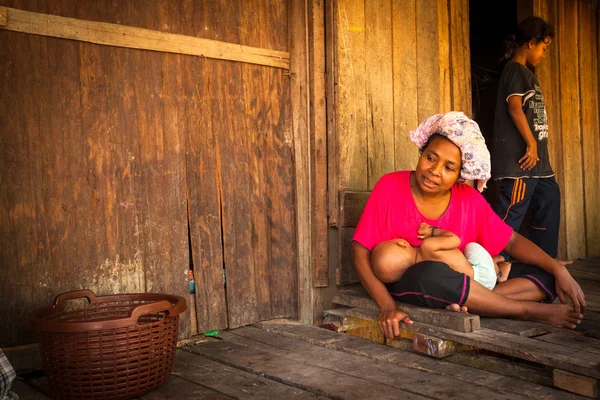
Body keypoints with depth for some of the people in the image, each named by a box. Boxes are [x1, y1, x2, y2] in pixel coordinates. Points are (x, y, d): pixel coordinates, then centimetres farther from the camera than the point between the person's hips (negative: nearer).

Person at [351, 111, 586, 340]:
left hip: (457, 287, 5)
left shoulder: (470, 200, -1)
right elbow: (360, 251, -14)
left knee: (545, 276, -5)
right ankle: (531, 311, -19)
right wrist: (387, 305, -26)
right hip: (404, 286, -4)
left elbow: (512, 241, 6)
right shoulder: (390, 187, -11)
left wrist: (558, 270, -9)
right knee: (432, 272, -39)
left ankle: (468, 305, -28)